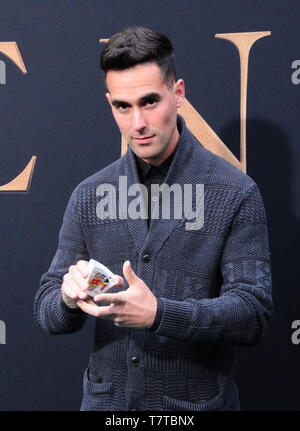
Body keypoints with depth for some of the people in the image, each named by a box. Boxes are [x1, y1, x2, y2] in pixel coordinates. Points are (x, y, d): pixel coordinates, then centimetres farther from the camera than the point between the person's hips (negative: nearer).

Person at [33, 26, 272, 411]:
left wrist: (158, 314, -30)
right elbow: (46, 313, 2)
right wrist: (70, 298, -23)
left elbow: (253, 313, -14)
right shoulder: (89, 196, 2)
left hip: (195, 401, -3)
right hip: (106, 398, 3)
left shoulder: (235, 194, -9)